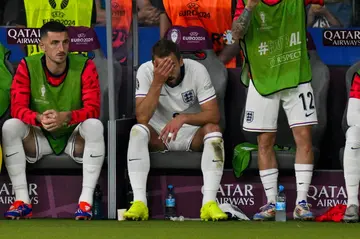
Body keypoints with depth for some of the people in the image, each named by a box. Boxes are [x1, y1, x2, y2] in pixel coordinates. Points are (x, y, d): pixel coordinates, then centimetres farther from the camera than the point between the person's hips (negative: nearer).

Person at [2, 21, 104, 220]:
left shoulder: (85, 66, -13)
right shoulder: (27, 67, -10)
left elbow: (93, 109, -19)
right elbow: (17, 108, -16)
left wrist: (65, 117, -40)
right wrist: (39, 118, -39)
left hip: (75, 137, -1)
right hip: (40, 137, 1)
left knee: (95, 126, -33)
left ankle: (86, 201, -33)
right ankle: (22, 201, -25)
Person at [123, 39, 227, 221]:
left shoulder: (197, 70, -16)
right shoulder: (146, 71, -16)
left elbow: (213, 115, -20)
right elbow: (142, 118, -24)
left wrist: (183, 118, -37)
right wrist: (157, 82, -33)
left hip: (191, 136, 0)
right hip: (158, 136, 0)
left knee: (213, 129, -30)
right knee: (138, 130, -30)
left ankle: (209, 203, -37)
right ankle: (139, 203, -38)